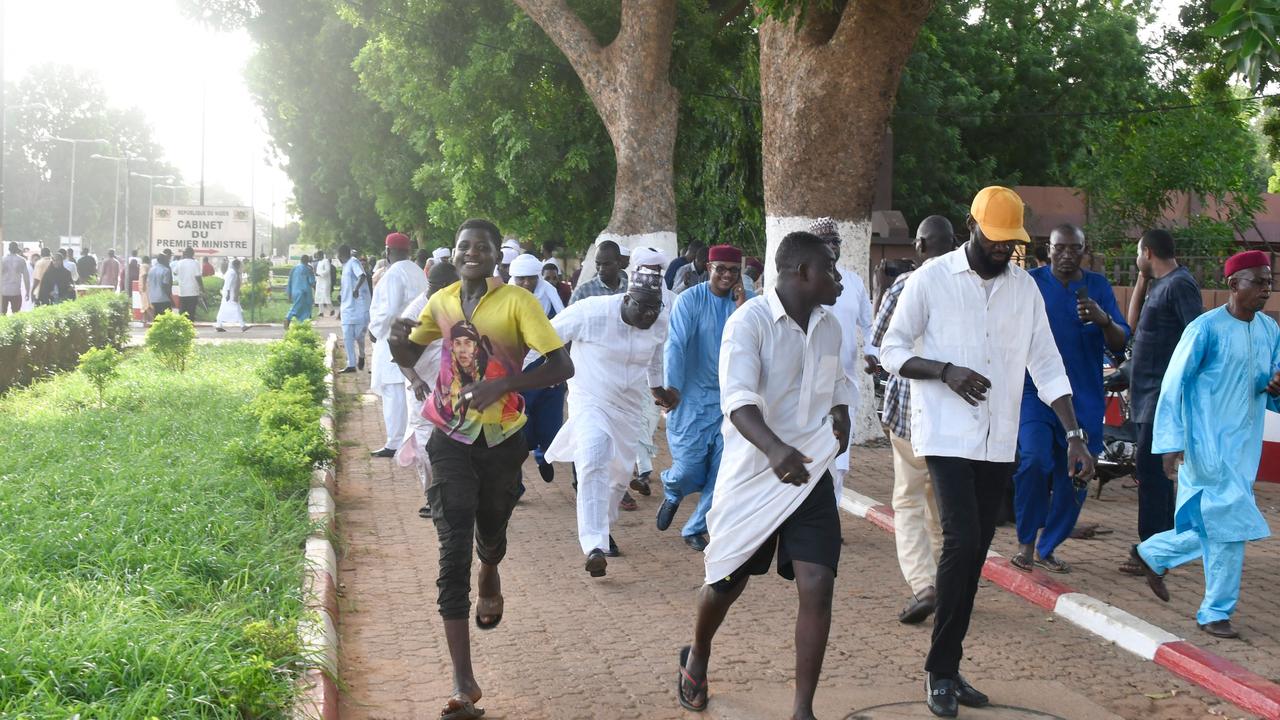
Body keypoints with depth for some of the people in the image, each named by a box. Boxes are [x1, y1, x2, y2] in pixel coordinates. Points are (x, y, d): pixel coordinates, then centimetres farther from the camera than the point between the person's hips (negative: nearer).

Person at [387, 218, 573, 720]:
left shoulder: (517, 302, -14)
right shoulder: (442, 302, 0)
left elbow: (562, 366, -19)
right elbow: (407, 358, 14)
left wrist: (500, 385, -30)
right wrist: (397, 337, -10)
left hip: (502, 439, -1)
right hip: (451, 439, 1)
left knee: (490, 534, 20)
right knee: (453, 552, -7)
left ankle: (490, 579, 61)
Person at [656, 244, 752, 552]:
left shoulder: (747, 301, 2)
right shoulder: (691, 300, -7)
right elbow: (676, 345, -15)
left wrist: (742, 307, -20)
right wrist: (672, 387, -26)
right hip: (692, 397, -3)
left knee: (723, 471, 1)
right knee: (688, 470, -4)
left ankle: (695, 528, 19)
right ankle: (672, 493, 32)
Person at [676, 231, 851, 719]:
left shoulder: (829, 327, 6)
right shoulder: (750, 321, -16)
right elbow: (738, 399, -30)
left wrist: (840, 411, 5)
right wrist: (774, 448, -48)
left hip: (810, 475, 4)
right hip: (753, 474, -4)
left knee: (817, 587, -10)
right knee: (725, 583, 13)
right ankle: (697, 659, 45)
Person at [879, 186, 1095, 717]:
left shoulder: (1025, 287, 8)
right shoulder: (931, 279, -3)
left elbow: (1047, 366, 8)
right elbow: (892, 350, -1)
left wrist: (1075, 435, 0)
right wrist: (946, 371, -17)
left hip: (999, 443, 5)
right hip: (947, 438, -5)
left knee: (975, 553, 7)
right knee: (962, 541, -17)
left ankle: (947, 668, 18)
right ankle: (940, 669, -3)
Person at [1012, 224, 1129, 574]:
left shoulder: (1098, 286, 7)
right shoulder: (1030, 282, 2)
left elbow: (1121, 344, 1)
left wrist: (1103, 320, -19)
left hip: (1084, 398, 3)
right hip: (1036, 391, -3)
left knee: (1075, 478, 6)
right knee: (1035, 459, -23)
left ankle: (1046, 547, 23)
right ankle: (1026, 542, -6)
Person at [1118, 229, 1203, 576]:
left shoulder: (1179, 284, -13)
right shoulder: (1160, 285, 17)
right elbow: (1134, 323, 21)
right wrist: (1142, 281, 15)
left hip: (1164, 394, -10)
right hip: (1148, 394, 10)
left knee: (1150, 469, -11)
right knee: (1154, 470, 15)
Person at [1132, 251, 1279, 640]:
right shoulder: (1206, 328, -13)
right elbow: (1173, 385, -11)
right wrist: (1171, 442, -15)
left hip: (1245, 446, 7)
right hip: (1208, 445, -7)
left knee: (1216, 526, 11)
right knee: (1232, 524, -8)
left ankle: (1153, 554, 34)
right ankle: (1216, 612, 8)